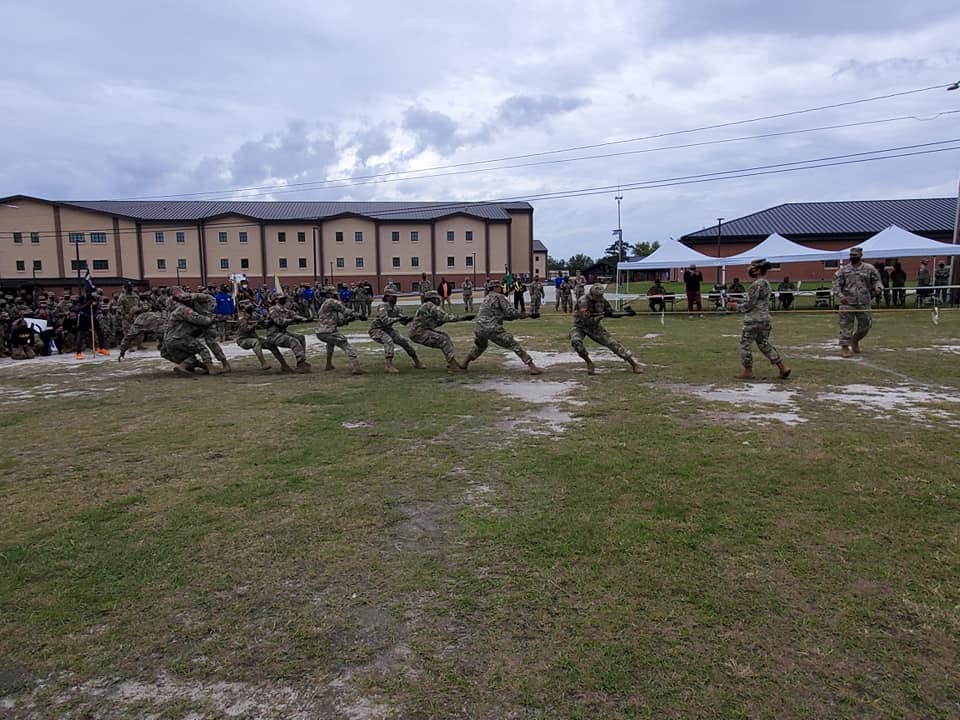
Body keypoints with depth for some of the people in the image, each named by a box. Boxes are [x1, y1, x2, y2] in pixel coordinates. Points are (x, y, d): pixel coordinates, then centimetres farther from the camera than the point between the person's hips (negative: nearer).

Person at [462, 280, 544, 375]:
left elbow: (502, 315, 27)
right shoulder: (498, 296, 4)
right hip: (493, 329, -7)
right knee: (514, 345, -4)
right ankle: (532, 366, -11)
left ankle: (465, 363, 39)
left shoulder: (485, 299, 27)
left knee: (480, 346, 37)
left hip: (478, 329, 7)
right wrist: (527, 314, 0)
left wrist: (519, 315, 20)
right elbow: (509, 312, -6)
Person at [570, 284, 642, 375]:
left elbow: (611, 313, 2)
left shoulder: (602, 300, -8)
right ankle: (589, 363, -12)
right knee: (575, 341, -34)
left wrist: (626, 313, -11)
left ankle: (633, 362, 2)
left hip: (595, 326, 4)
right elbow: (586, 321, -32)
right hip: (580, 326, -4)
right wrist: (602, 316, -36)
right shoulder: (583, 302, -27)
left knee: (613, 343, -6)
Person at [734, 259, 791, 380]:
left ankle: (747, 371, 9)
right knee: (764, 344, 15)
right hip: (765, 319, 9)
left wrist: (737, 306, -3)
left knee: (745, 344, 3)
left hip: (753, 319, -9)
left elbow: (749, 304, -18)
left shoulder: (756, 285, -17)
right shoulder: (767, 283, 13)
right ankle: (782, 367, 10)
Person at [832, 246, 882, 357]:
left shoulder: (869, 269, 5)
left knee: (864, 325, 11)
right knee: (846, 325, -4)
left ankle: (855, 341, 35)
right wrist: (840, 295, -16)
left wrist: (877, 287, -14)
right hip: (847, 302, -2)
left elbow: (876, 280, 9)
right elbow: (836, 284, 0)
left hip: (864, 303, 2)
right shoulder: (843, 270, 2)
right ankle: (844, 347, 1)